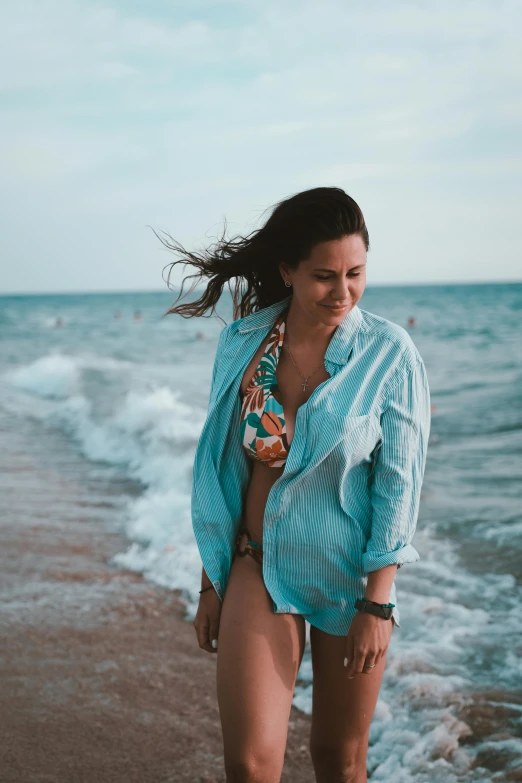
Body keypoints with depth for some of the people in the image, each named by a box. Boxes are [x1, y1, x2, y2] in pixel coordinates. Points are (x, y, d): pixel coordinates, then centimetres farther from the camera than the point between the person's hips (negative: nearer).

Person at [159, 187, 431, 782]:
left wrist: (377, 604, -12)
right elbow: (220, 467, 4)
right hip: (259, 566, 2)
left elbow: (399, 482, -10)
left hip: (350, 575, -1)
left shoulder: (388, 352, -11)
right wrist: (210, 584, 7)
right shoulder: (242, 342, -3)